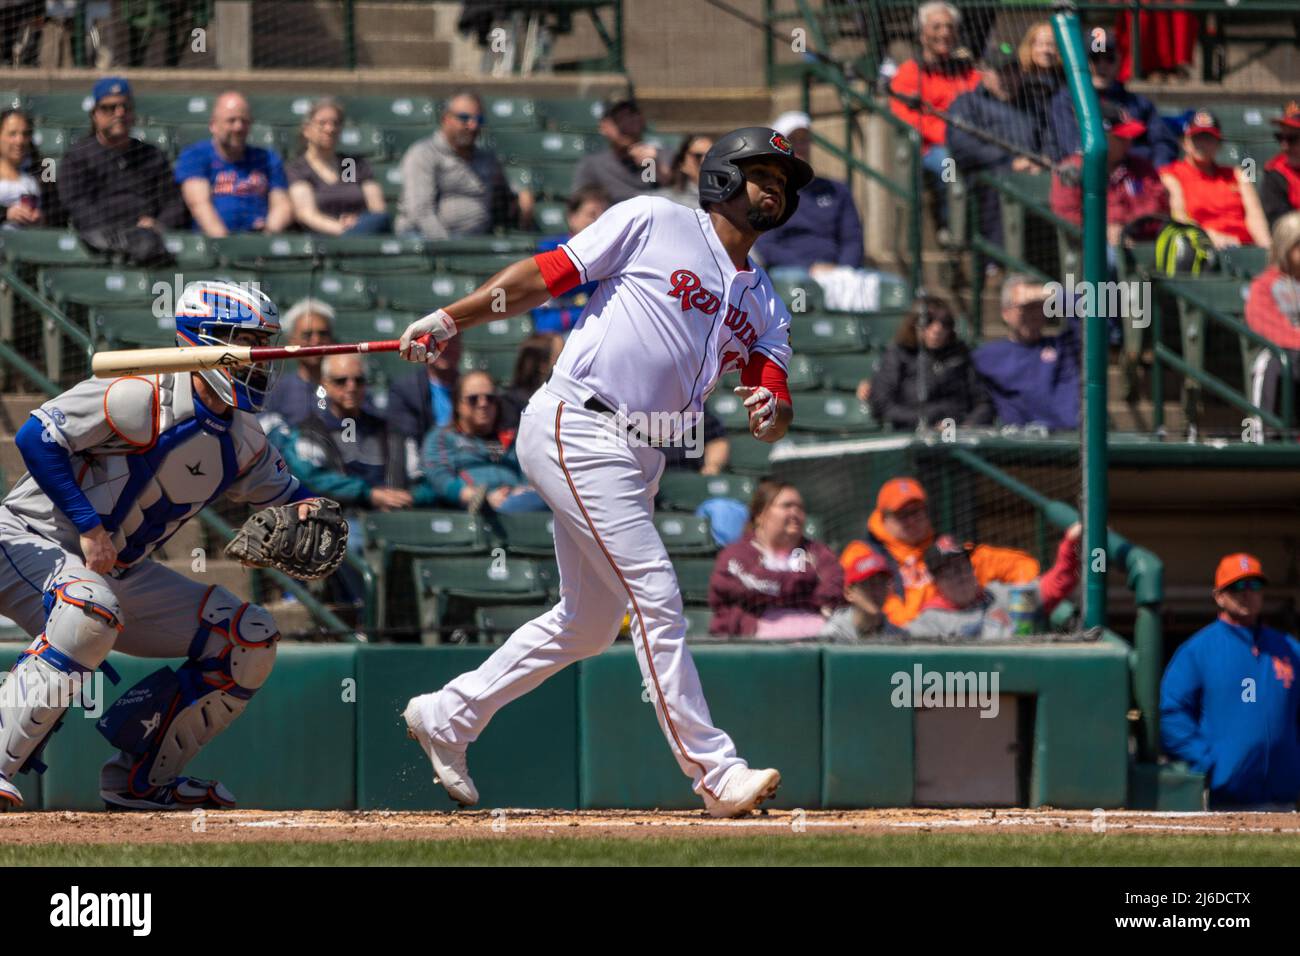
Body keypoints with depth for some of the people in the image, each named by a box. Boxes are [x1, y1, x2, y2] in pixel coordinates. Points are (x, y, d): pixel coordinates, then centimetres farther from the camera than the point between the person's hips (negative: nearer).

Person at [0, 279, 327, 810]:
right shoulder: (144, 398, -22)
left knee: (250, 641, 2)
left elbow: (279, 490, 16)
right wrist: (89, 526, -27)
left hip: (123, 573, 9)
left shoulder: (241, 441, 4)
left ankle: (139, 779, 8)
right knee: (91, 609, -41)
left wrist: (308, 509, -9)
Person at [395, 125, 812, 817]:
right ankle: (713, 773, -15)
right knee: (655, 596, -14)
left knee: (588, 623, 14)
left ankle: (447, 717, 28)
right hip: (575, 428, -9)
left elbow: (777, 405, 10)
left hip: (639, 460, 9)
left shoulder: (765, 304, 17)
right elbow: (546, 275, -3)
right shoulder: (653, 222, -2)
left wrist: (772, 412, -14)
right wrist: (450, 319, -10)